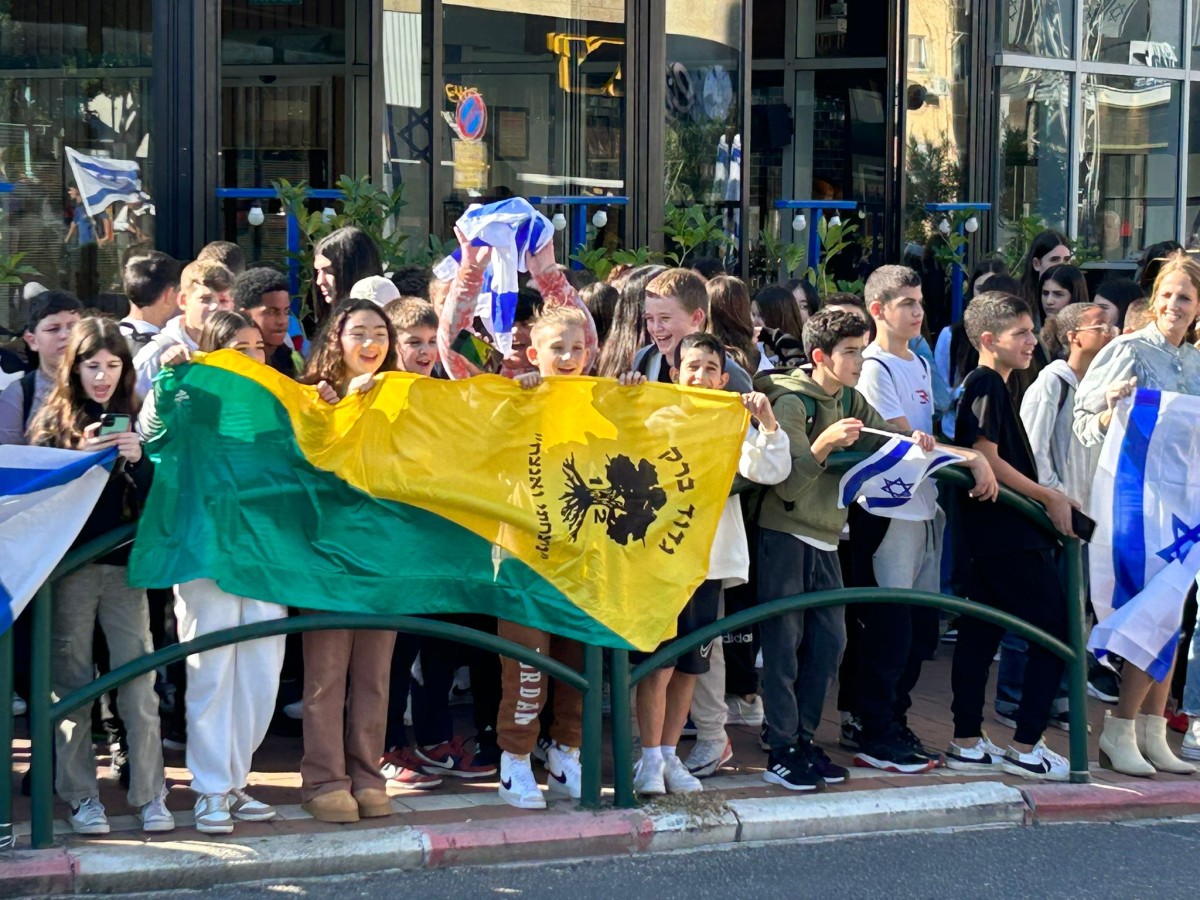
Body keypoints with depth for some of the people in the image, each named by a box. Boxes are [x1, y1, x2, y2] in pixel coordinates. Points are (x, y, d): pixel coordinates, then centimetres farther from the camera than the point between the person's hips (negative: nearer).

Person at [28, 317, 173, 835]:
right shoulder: (53, 421, 5)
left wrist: (138, 461, -12)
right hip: (70, 567, -1)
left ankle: (150, 796, 1)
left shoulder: (136, 421, 10)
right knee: (72, 684, 1)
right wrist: (81, 458, -17)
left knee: (139, 683, -4)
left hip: (124, 565, 1)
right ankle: (80, 797, 7)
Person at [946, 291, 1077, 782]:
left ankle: (967, 742, 14)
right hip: (1010, 535, -10)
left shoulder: (987, 386, 17)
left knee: (981, 632, 10)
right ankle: (1025, 746, -5)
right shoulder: (987, 386, -13)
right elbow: (987, 460, -20)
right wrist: (1049, 497, -14)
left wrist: (1049, 499, 17)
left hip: (989, 534, 10)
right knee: (1055, 630, -6)